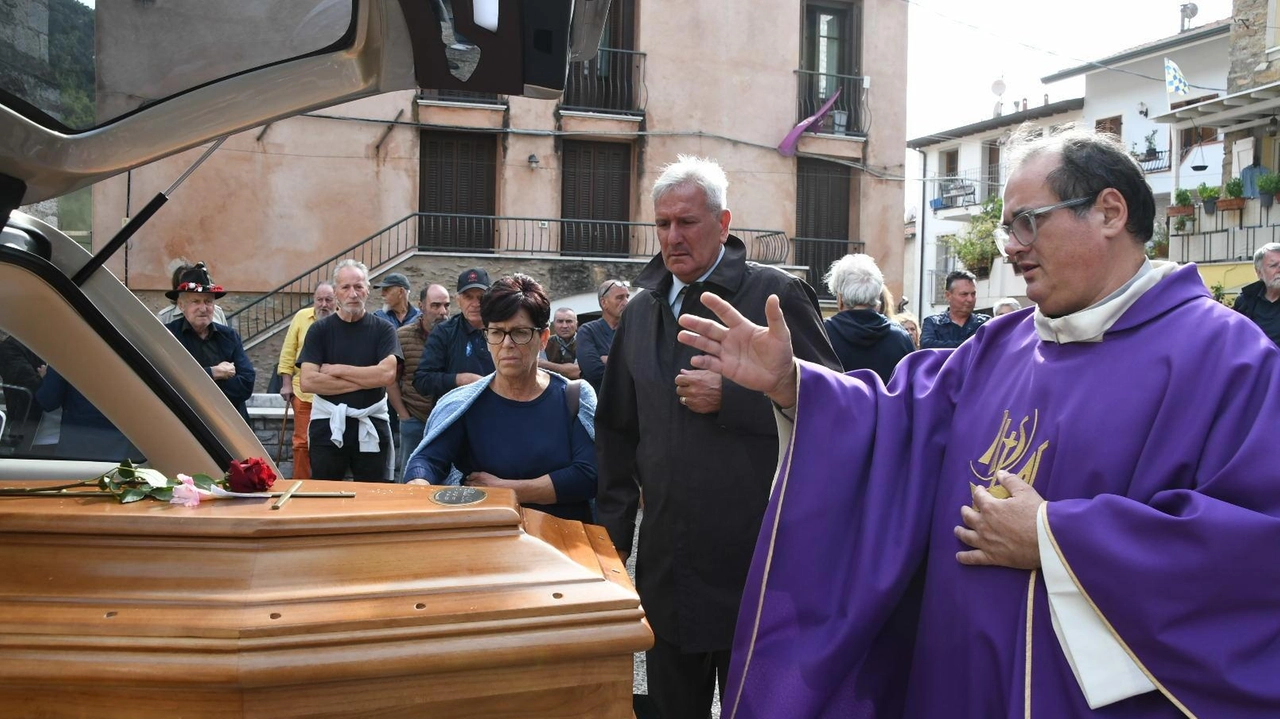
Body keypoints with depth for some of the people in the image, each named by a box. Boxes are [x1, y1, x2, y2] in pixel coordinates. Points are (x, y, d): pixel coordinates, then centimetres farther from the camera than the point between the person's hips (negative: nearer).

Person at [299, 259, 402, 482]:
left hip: (371, 426, 0)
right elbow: (307, 382, -9)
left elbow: (387, 374, -14)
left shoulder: (382, 329, 1)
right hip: (328, 425, 1)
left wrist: (336, 370, -9)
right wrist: (365, 381, -11)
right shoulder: (320, 330, 2)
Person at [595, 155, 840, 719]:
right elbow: (616, 429, 18)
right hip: (666, 563, 5)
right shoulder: (641, 311, 11)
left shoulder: (777, 296, -6)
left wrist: (730, 397, -19)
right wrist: (614, 528, 12)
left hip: (753, 565, -5)